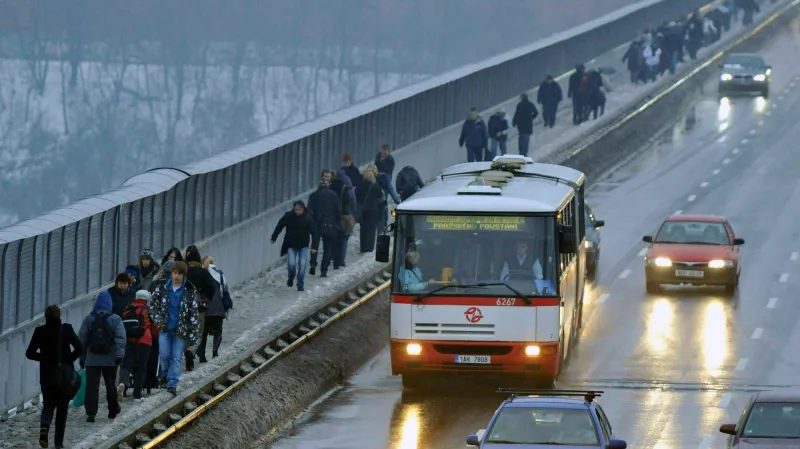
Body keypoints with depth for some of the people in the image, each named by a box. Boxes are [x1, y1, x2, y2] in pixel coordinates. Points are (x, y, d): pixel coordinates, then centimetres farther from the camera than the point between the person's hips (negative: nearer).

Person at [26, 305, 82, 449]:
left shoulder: (40, 331, -5)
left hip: (47, 376, 1)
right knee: (62, 408, 12)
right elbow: (79, 348, -13)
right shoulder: (67, 329, -7)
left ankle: (44, 426, -16)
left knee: (48, 405, 15)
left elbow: (30, 353, -4)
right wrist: (68, 360, 1)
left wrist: (44, 357, 8)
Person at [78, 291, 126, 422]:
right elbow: (120, 338, -11)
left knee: (91, 386, -3)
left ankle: (90, 413, -12)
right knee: (110, 385, 14)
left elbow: (81, 339, 5)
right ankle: (113, 410, 27)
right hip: (109, 360, 0)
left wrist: (82, 357, 12)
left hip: (92, 360, 0)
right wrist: (119, 355, -13)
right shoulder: (115, 319, -3)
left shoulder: (89, 319, 2)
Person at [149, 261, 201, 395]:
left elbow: (194, 313, -2)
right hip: (165, 328, 1)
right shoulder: (162, 288, 0)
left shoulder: (189, 291, -4)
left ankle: (172, 384, 2)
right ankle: (164, 374, 24)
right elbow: (153, 304, 10)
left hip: (181, 329, -1)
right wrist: (158, 320, -5)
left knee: (177, 358, -2)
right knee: (164, 355, -4)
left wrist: (193, 334, -5)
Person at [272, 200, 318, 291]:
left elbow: (314, 232, -13)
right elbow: (279, 226, 5)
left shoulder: (308, 218, -13)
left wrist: (314, 246, -21)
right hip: (291, 245, 0)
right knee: (291, 264, -11)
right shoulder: (288, 216, -10)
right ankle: (291, 278, 20)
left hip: (303, 246, 0)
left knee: (302, 264, -8)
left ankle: (300, 284, 7)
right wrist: (273, 238, 12)